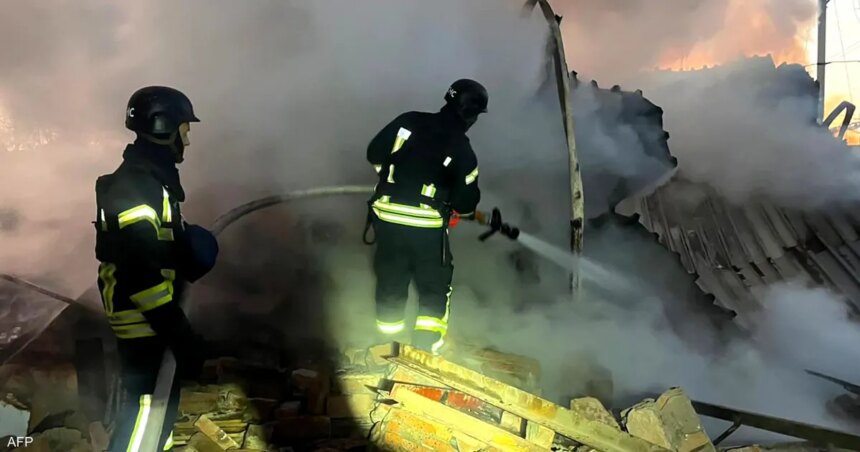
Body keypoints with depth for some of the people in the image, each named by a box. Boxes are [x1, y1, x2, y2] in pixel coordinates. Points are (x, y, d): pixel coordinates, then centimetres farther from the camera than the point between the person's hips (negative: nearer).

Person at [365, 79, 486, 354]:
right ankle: (427, 348, 10)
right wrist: (465, 207, 19)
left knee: (390, 282, 17)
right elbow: (465, 202, -4)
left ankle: (388, 343, 27)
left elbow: (375, 154, 6)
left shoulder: (409, 121, 1)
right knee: (435, 287, 14)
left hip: (386, 216, 4)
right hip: (427, 226, -3)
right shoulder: (462, 150, -6)